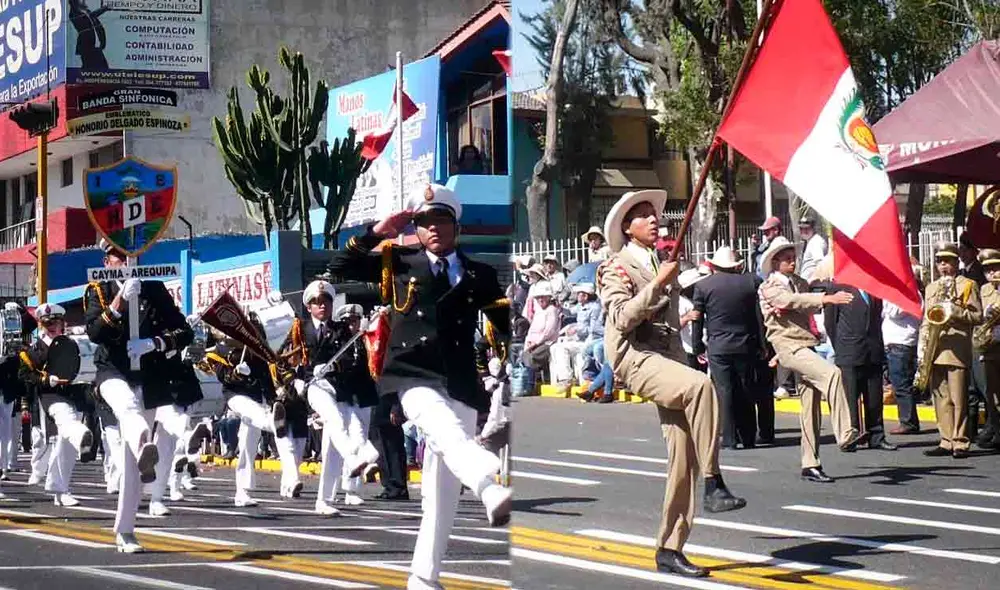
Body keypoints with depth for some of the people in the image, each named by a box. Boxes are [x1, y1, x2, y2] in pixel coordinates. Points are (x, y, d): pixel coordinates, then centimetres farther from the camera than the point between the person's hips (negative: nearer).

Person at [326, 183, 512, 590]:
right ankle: (490, 489, -64)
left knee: (443, 489, 3)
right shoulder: (398, 263, 14)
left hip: (459, 386, 3)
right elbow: (339, 267, 11)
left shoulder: (479, 275, 14)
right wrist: (376, 233, 2)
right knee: (447, 431, -36)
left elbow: (507, 328, 11)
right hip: (411, 376, -3)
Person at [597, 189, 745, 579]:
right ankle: (713, 485, -34)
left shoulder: (660, 265, 23)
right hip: (635, 358, -8)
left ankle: (670, 549, 4)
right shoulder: (618, 267, 0)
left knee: (684, 456, -1)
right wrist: (658, 283, -19)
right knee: (700, 385, -35)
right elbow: (623, 317, -16)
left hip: (663, 358, 8)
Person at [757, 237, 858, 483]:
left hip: (806, 345, 7)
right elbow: (793, 301, -23)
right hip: (789, 346, -7)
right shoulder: (770, 288, -4)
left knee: (811, 407, 4)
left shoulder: (800, 283, 20)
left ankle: (810, 465, 8)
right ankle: (845, 436, -35)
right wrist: (827, 298, -33)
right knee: (831, 373, -29)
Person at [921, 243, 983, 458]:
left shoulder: (968, 285, 5)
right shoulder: (931, 288, 22)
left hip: (957, 350, -6)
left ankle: (960, 443, -6)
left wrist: (955, 311, -15)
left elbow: (977, 316, -1)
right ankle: (947, 441, 8)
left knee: (958, 399, -7)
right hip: (934, 351, 6)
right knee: (941, 398, 5)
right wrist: (921, 347, 11)